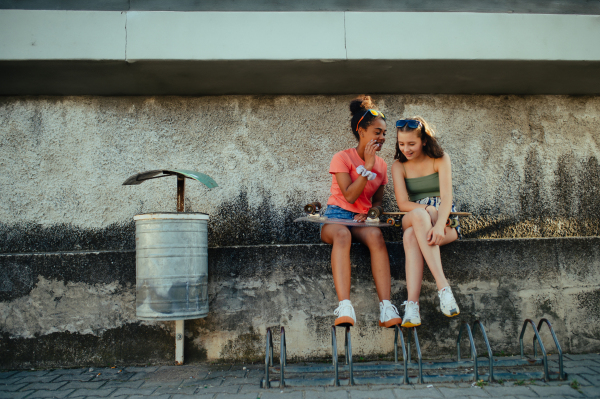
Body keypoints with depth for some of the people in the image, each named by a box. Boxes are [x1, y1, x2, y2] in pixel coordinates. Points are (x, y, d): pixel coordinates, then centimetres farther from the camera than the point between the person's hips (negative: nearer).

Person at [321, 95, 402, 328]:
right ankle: (344, 308, -50)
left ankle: (386, 309, -40)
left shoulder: (381, 165, 15)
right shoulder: (342, 158, -2)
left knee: (375, 235, -34)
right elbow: (349, 196, -12)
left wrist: (368, 213, -2)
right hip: (337, 216, -3)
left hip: (361, 220, 3)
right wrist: (368, 166, -12)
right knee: (342, 235, -40)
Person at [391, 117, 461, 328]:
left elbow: (446, 197, -14)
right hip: (412, 220, 2)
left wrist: (439, 225, -33)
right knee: (419, 216, -38)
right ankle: (443, 286, -45)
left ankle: (412, 303, -44)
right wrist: (427, 209, -24)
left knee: (411, 236, -36)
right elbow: (403, 203, -5)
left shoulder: (440, 160, 0)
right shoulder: (399, 166, 7)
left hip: (445, 220, -1)